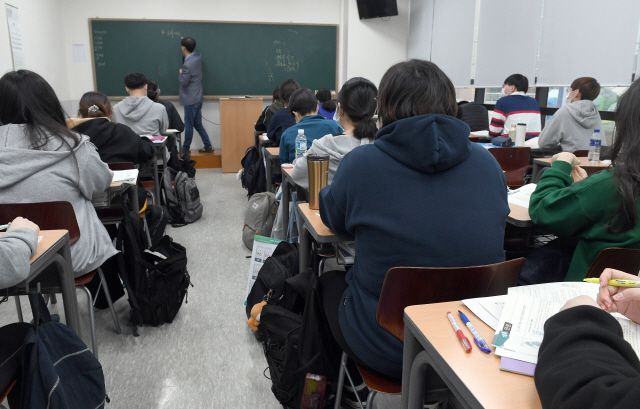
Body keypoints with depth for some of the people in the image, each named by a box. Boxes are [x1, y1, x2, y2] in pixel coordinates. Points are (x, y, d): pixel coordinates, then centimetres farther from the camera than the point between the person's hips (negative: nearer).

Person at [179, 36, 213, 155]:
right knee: (198, 124, 16)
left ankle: (185, 150, 14)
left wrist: (180, 73, 0)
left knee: (189, 125, 2)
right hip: (197, 97, 8)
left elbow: (184, 81, -18)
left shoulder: (187, 64, -22)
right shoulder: (198, 57, 3)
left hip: (190, 99, -8)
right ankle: (208, 146, 18)